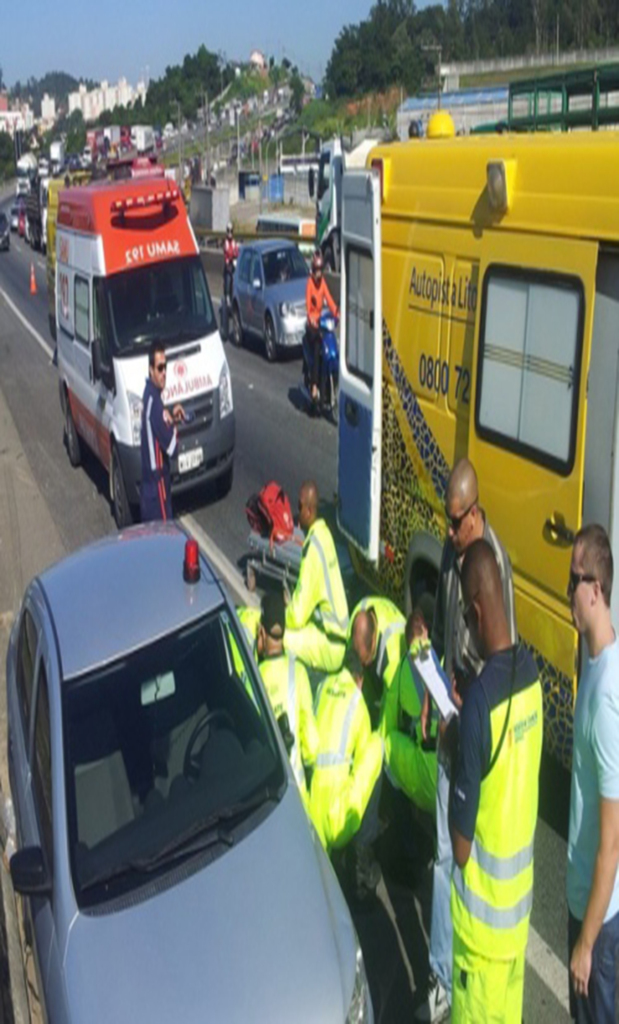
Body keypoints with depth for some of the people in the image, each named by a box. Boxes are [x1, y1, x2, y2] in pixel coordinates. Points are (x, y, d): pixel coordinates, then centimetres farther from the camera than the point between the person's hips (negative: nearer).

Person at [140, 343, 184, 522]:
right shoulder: (153, 400, -23)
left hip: (148, 474, 10)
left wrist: (170, 417, 3)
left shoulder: (149, 393, 7)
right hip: (157, 475, -10)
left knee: (149, 520, 18)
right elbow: (170, 444, -21)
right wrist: (174, 424, -4)